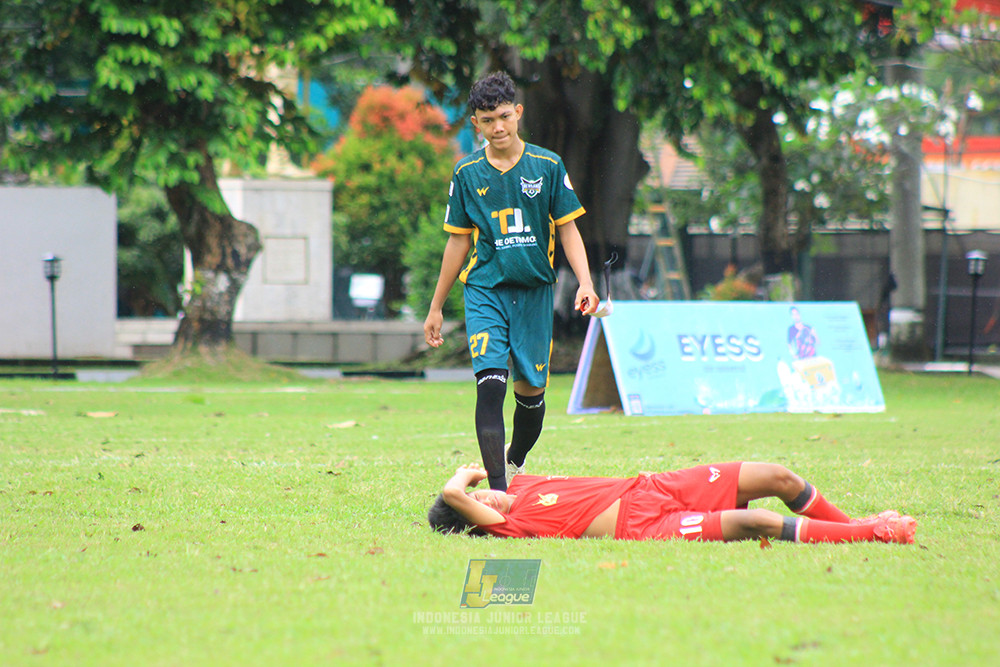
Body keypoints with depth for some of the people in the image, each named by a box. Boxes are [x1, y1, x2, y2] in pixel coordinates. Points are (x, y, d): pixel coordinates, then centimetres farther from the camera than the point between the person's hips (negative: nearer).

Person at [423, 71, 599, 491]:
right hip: (485, 289, -1)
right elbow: (458, 241, 11)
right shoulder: (468, 173, 3)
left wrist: (585, 283, -10)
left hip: (534, 290, 1)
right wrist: (436, 308, 14)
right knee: (491, 384, -17)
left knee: (531, 390, 6)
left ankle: (515, 463, 37)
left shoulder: (547, 166, 1)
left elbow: (568, 229, 5)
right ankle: (497, 492, -20)